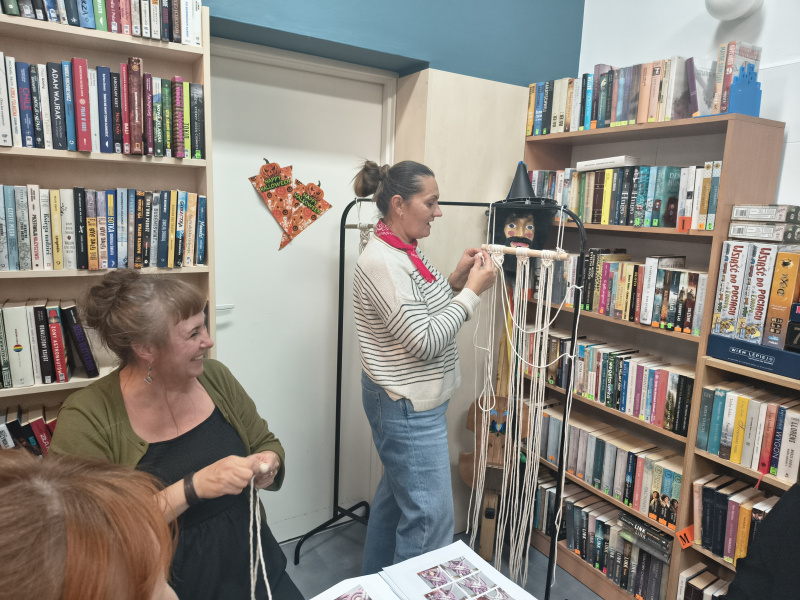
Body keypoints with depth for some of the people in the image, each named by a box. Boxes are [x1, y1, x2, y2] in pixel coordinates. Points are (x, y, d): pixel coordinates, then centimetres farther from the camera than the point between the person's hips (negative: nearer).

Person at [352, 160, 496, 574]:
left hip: (404, 402, 11)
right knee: (431, 517, 0)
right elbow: (425, 342, -24)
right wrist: (472, 292, -17)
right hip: (407, 408, -11)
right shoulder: (382, 262, -23)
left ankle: (374, 581, 43)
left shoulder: (403, 252, 7)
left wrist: (455, 280, 1)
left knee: (396, 493, 24)